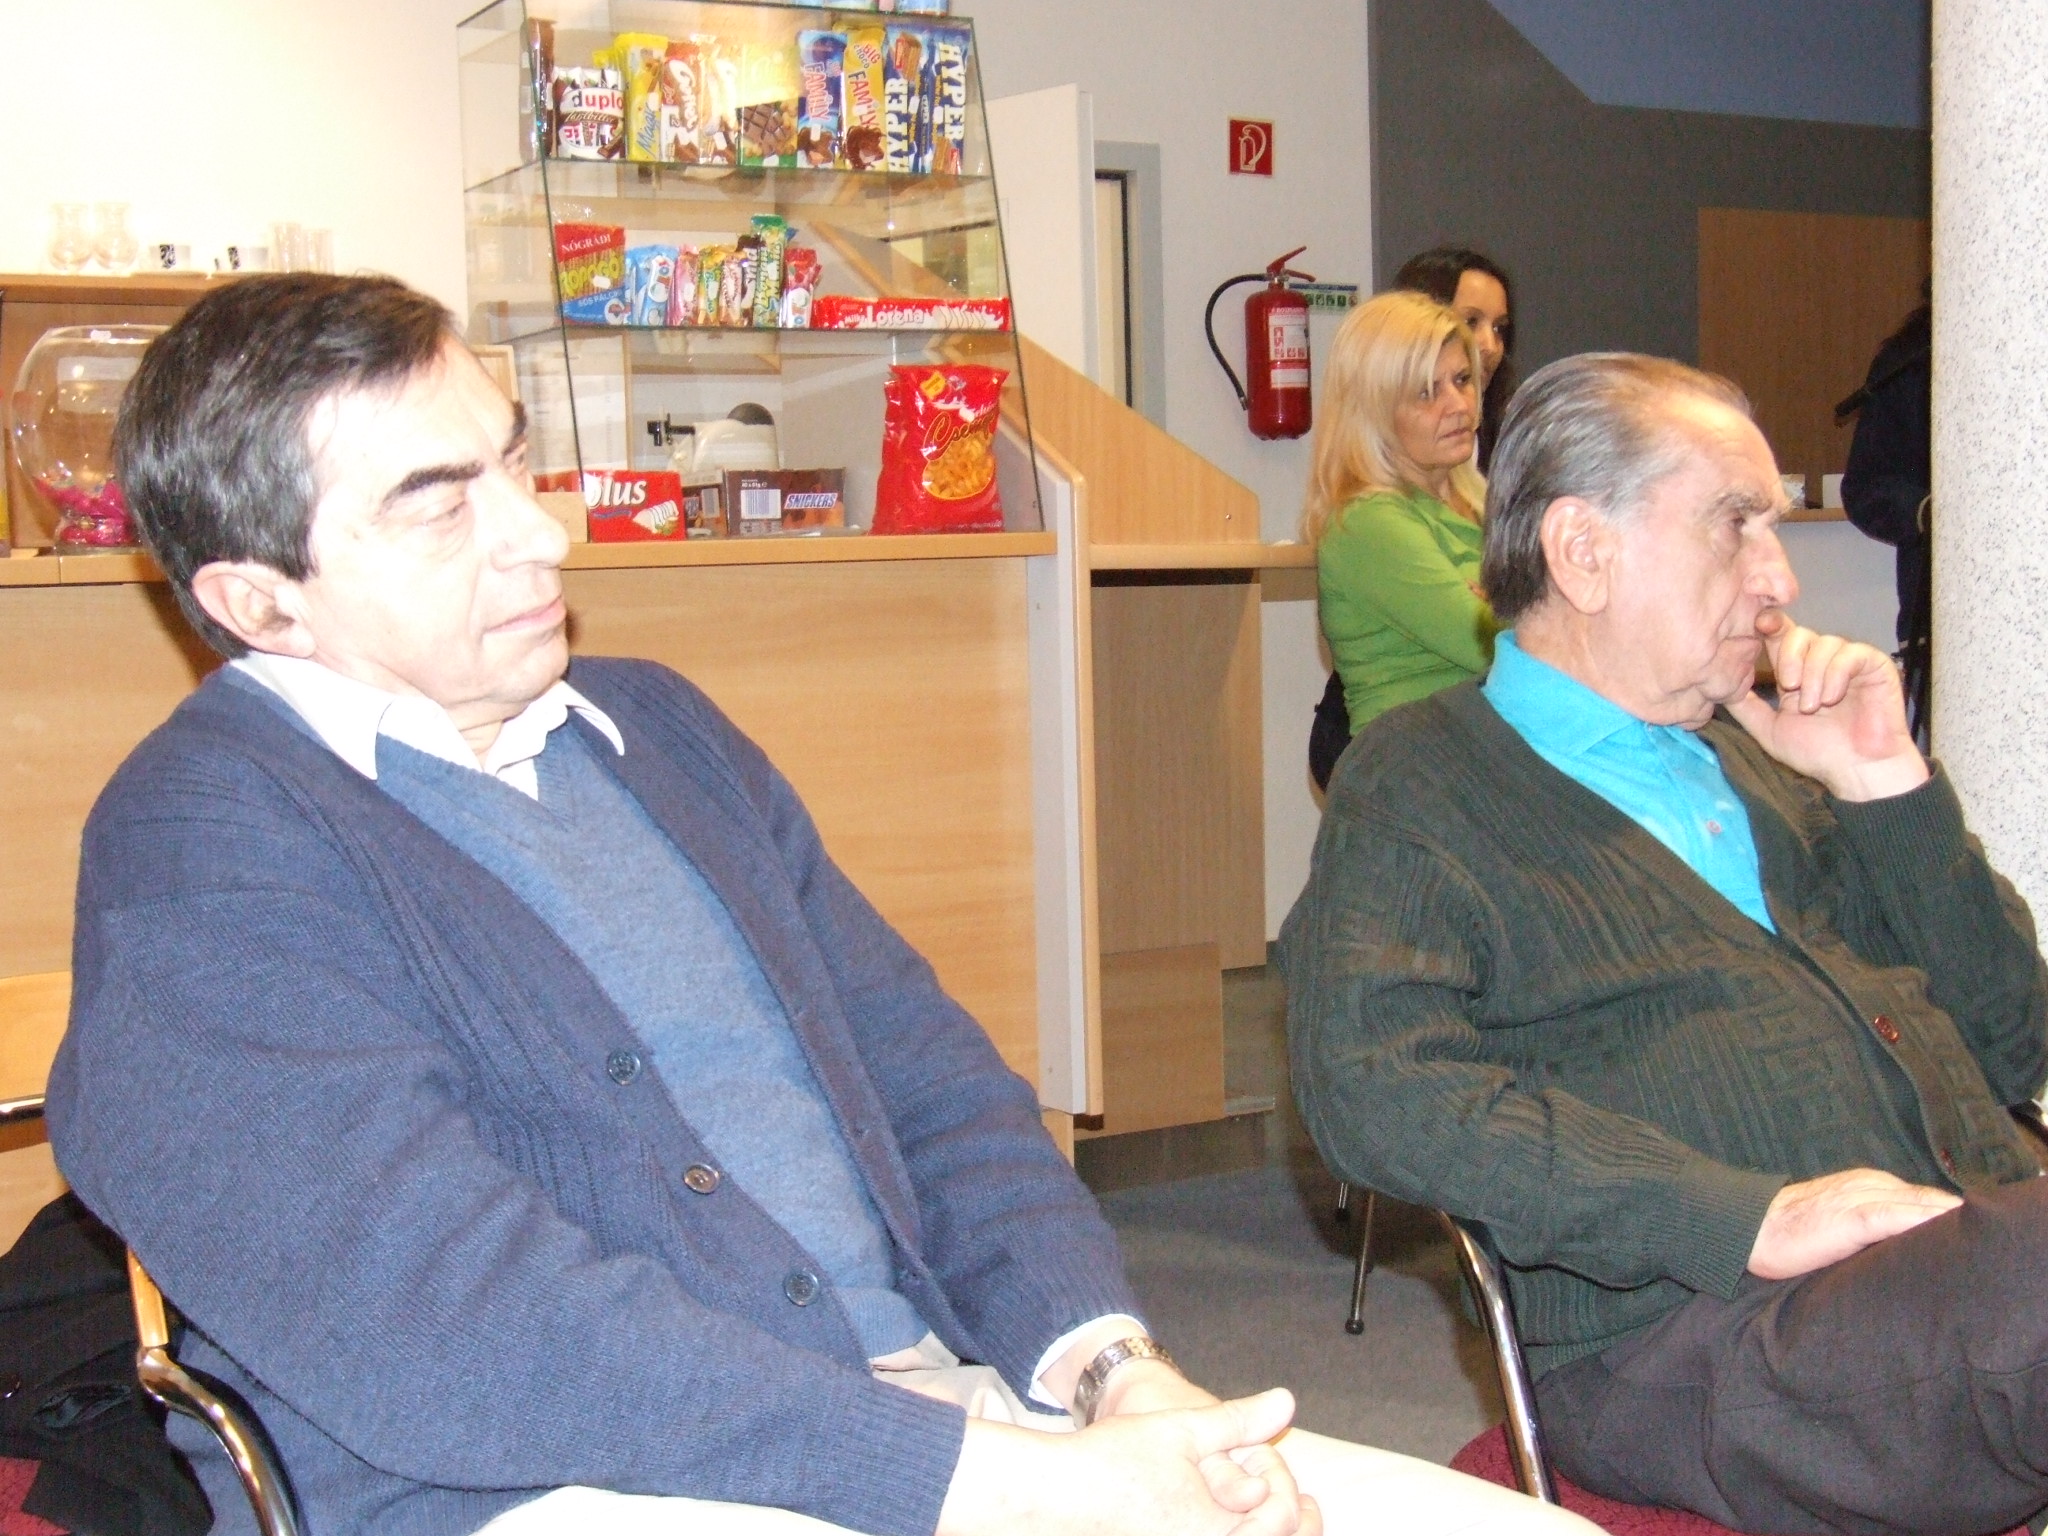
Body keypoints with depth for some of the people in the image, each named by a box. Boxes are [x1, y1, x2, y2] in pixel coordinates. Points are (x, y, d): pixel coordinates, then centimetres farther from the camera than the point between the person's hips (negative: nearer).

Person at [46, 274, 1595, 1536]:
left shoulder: (657, 726, 17)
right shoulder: (203, 853, -7)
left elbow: (932, 1078, 16)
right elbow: (448, 1328, -18)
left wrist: (1115, 1368, -3)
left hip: (941, 1402, 7)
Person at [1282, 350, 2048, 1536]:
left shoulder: (1754, 758, 25)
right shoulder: (1422, 782, 7)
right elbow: (1378, 1081, -12)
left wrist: (1888, 784, 12)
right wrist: (1750, 1217, -19)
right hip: (1695, 1334, -7)